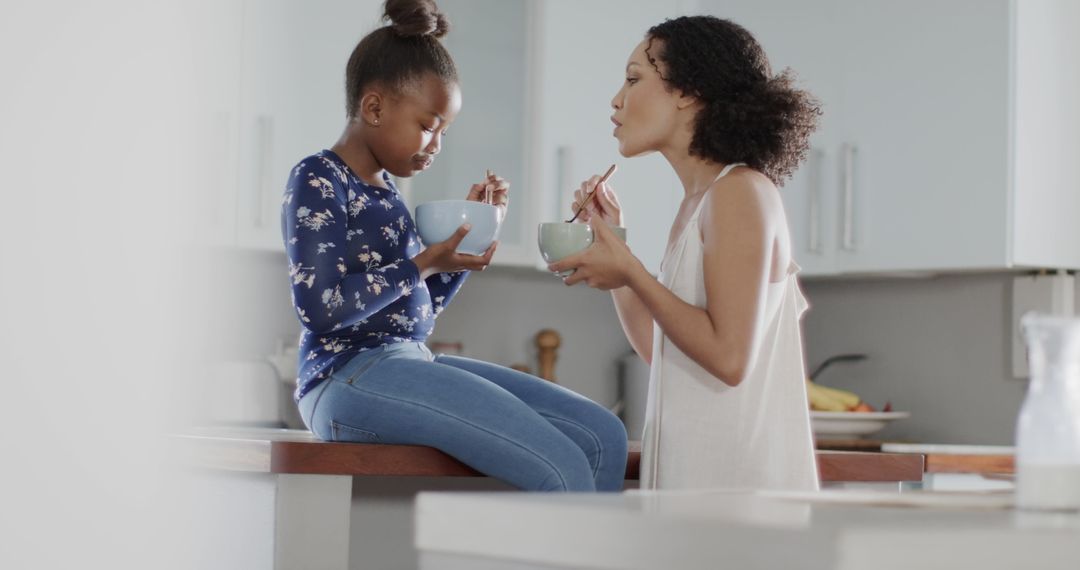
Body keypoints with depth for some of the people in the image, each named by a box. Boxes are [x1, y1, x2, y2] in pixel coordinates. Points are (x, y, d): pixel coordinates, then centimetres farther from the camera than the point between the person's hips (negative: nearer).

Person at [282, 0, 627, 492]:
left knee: (602, 436, -3)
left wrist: (466, 236, 13)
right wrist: (422, 264, -14)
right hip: (350, 376, -9)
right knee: (563, 473, -22)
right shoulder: (318, 181, -6)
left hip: (411, 364, 9)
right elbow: (320, 306, -18)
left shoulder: (383, 189, 19)